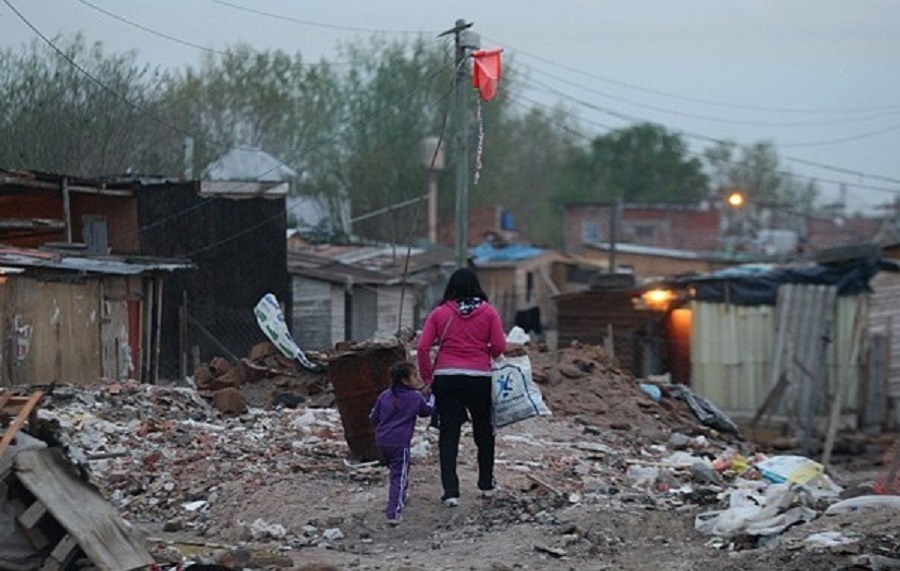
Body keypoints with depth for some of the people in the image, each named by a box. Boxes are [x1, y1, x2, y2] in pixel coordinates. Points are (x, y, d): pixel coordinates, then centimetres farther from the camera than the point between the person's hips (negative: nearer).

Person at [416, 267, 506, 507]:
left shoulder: (439, 313, 0)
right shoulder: (488, 312, -1)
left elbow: (422, 348, -5)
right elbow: (499, 347, -5)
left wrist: (428, 377, 6)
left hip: (445, 378, 0)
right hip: (479, 377, 0)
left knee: (448, 434, 3)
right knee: (484, 431, 19)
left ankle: (451, 492, -5)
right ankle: (486, 485, 27)